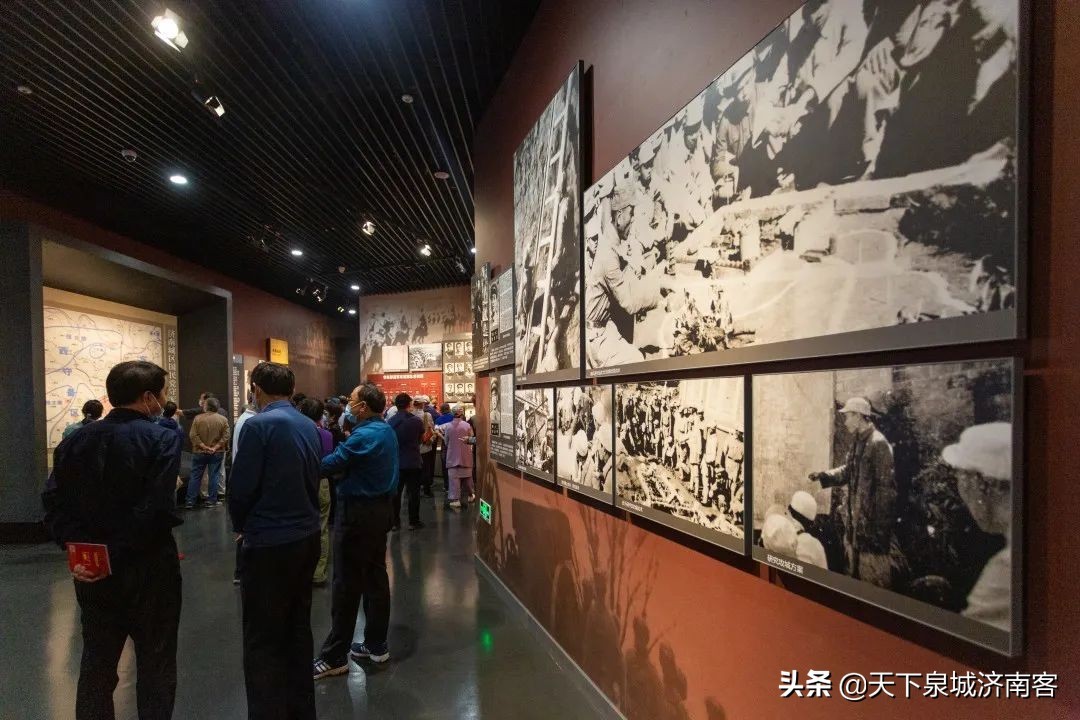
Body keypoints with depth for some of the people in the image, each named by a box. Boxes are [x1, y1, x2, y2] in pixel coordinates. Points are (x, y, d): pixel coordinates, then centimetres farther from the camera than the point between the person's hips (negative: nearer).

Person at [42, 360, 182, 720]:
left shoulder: (76, 440, 2)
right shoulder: (162, 439, -17)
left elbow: (55, 501, -4)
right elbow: (157, 511, -23)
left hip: (93, 572, 5)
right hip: (148, 570, -5)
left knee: (96, 665, 21)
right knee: (155, 666, 12)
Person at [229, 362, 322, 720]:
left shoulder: (258, 425, -15)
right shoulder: (310, 426, 5)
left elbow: (241, 488, -12)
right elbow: (313, 481, 7)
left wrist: (241, 526, 6)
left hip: (270, 542, -7)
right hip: (306, 537, 7)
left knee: (263, 641, 7)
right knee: (298, 630, 19)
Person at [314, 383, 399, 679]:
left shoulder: (363, 436, -20)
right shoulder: (386, 431, 8)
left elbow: (330, 464, -20)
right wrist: (347, 437, 4)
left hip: (358, 512, -9)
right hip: (380, 507, 9)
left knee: (347, 583, 0)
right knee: (376, 577, 14)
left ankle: (334, 657, 11)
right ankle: (377, 645, 25)